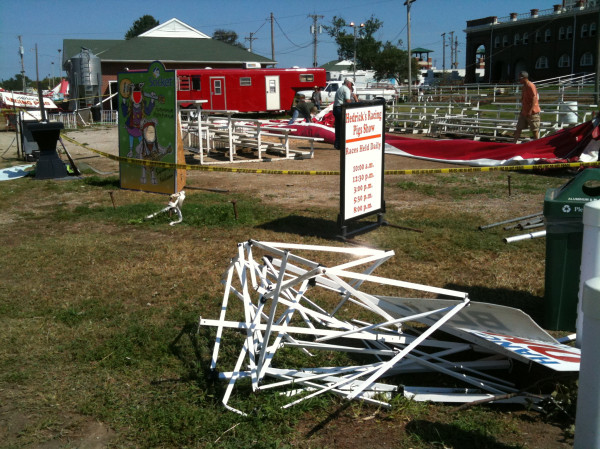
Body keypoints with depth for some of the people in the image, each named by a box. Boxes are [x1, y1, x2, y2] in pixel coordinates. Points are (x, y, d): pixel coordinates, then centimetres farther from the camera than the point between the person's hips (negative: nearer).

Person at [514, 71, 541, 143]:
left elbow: (534, 99, -23)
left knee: (535, 130, 0)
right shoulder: (524, 86, 13)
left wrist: (530, 111, -28)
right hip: (524, 112, 10)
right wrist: (522, 110, 24)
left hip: (532, 112, -10)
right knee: (518, 128, 6)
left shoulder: (530, 86, -17)